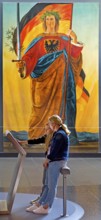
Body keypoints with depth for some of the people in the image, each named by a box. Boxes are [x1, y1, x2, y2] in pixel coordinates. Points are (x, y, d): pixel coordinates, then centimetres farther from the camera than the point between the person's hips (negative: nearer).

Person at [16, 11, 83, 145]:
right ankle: (39, 133, 5)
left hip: (59, 76, 1)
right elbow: (30, 56, -5)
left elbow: (74, 55, 1)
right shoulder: (39, 39, 6)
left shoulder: (64, 39, 10)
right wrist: (22, 63, -25)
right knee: (43, 103, -2)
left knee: (59, 102, -1)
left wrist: (75, 40, -12)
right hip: (44, 75, -1)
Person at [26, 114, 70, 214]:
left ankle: (46, 208, 4)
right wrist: (47, 159, 6)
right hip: (53, 161, 10)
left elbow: (55, 150, -20)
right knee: (47, 184, 13)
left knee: (52, 186, -3)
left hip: (57, 161, -10)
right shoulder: (57, 133, 15)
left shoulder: (60, 134, -17)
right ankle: (38, 204, 19)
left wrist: (47, 159, -7)